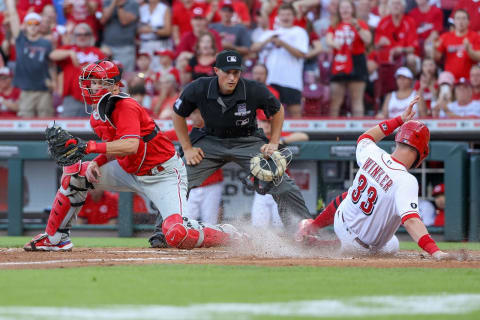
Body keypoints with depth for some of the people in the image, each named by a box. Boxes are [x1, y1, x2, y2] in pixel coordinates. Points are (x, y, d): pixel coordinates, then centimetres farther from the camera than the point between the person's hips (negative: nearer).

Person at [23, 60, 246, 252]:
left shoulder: (126, 107, -23)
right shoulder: (97, 115, 3)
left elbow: (130, 145, -38)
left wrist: (89, 147, -42)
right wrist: (97, 162, -6)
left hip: (163, 174, -9)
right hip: (128, 171, 9)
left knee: (177, 236, -27)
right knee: (75, 171, 0)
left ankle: (226, 235, 1)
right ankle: (56, 238, 10)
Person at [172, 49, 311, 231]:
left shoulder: (255, 91, -23)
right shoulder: (198, 90, -20)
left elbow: (277, 111, -1)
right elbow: (179, 114, -1)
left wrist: (273, 144, -6)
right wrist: (187, 148, -4)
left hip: (248, 142, -1)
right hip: (211, 141, 1)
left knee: (282, 184, -15)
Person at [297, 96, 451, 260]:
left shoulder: (373, 155, -15)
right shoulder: (406, 182, -34)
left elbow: (365, 138, 11)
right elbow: (411, 221, -45)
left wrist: (400, 120, 12)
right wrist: (434, 251, -54)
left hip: (340, 222, 5)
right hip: (363, 245, -5)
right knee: (392, 247, 31)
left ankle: (311, 227, 48)